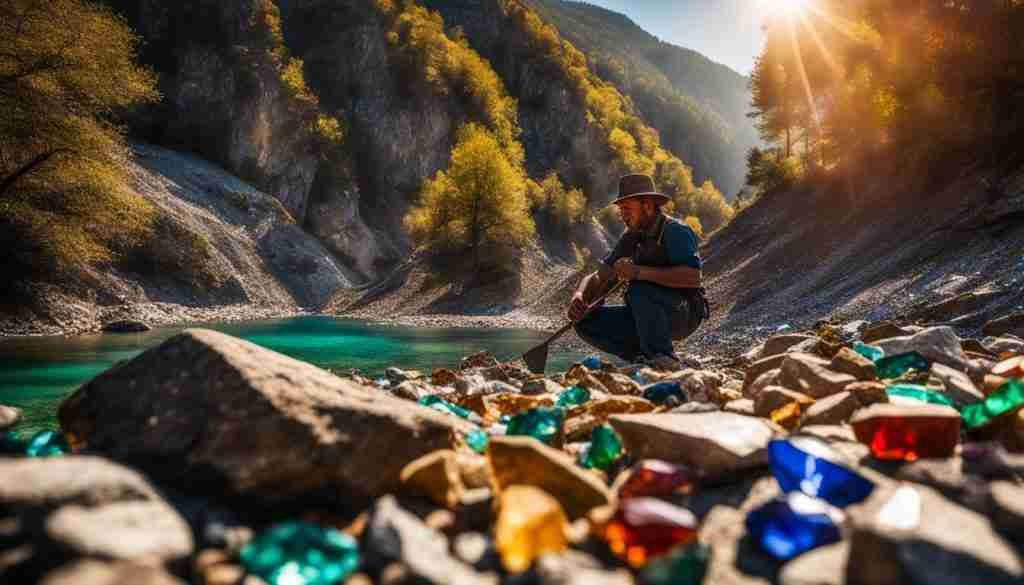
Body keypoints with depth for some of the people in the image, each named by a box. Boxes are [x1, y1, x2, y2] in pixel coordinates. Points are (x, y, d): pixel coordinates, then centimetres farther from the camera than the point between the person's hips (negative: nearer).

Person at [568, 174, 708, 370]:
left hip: (683, 314, -7)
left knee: (639, 289, -35)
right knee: (585, 321, -7)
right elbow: (599, 278, 7)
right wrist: (578, 296, -15)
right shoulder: (630, 239, 8)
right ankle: (644, 357, -4)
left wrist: (640, 272, -34)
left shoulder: (676, 231, -13)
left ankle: (663, 358, -20)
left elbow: (692, 277, -30)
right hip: (646, 317, 7)